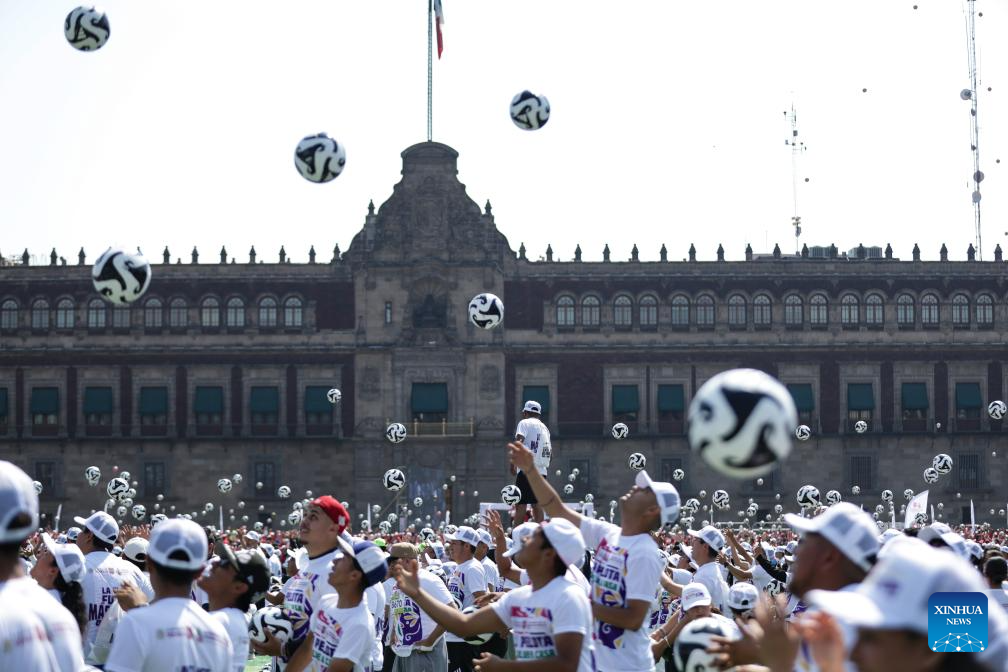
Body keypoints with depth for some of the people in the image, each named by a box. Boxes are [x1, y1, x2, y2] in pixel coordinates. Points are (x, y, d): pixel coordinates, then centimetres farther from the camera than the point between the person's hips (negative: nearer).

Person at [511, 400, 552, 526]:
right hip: (542, 470, 7)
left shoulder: (525, 423, 0)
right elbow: (550, 451, 21)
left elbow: (518, 442, -15)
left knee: (520, 505, -8)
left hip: (526, 469, -7)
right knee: (537, 504, 8)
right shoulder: (544, 427, 20)